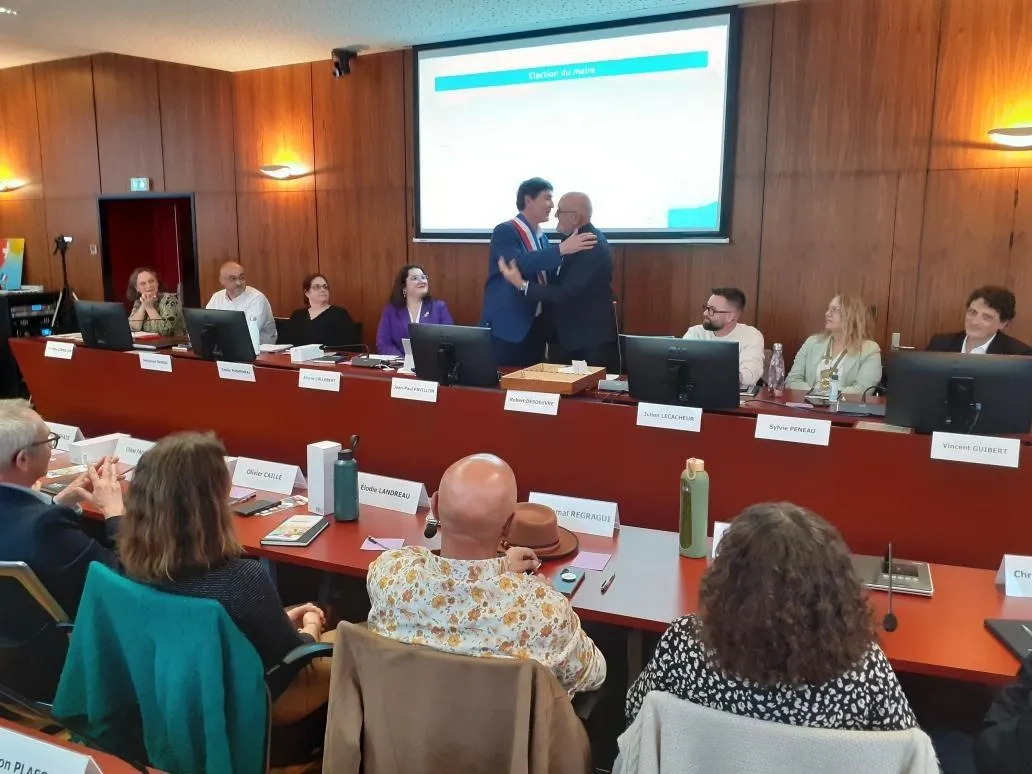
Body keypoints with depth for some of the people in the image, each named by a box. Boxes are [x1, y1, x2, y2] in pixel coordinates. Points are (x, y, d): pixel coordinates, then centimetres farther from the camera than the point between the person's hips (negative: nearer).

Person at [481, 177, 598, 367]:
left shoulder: (542, 237, 13)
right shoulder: (504, 231, -10)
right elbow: (519, 263, -28)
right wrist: (561, 249, -31)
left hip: (536, 326, 8)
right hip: (507, 327, -7)